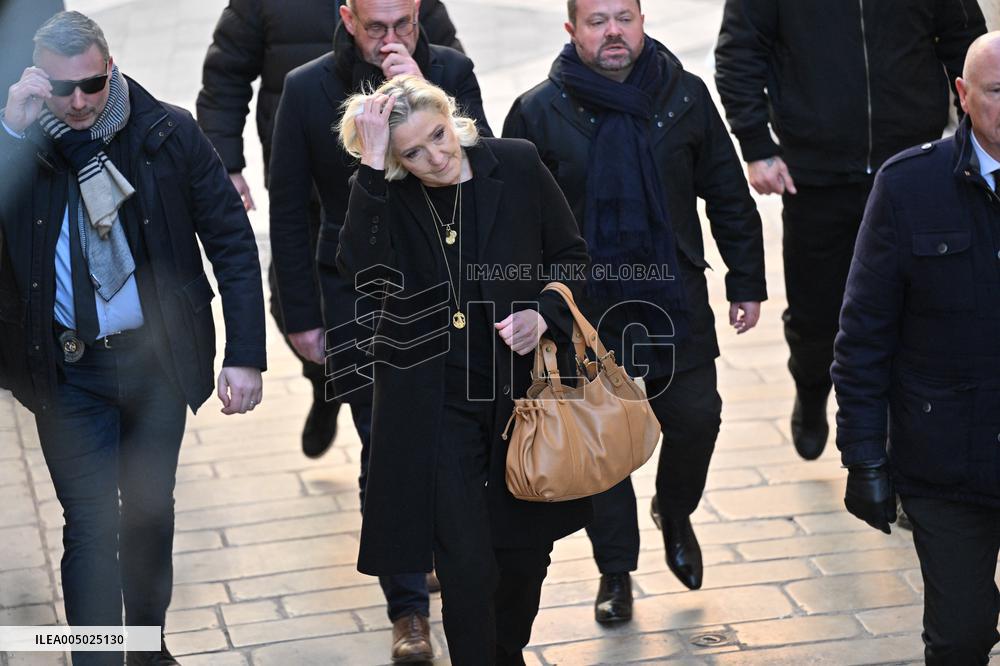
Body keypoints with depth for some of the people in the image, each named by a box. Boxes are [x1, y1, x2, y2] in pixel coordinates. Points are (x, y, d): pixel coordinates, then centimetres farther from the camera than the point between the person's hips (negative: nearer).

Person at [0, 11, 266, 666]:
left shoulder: (168, 134, -9)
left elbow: (233, 244, -4)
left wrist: (245, 356, -8)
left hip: (156, 360, 2)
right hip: (68, 367, -1)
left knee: (150, 511, 18)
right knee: (92, 525, -4)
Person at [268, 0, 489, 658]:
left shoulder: (450, 72, -6)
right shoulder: (308, 89, -7)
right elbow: (289, 212, -1)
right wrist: (301, 315, -2)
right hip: (358, 298, -1)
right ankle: (408, 607, 8)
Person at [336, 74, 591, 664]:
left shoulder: (518, 166, -8)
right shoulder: (386, 196, -9)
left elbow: (572, 257, 4)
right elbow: (363, 268, -29)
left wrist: (544, 313, -14)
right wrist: (373, 166, -32)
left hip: (523, 385, 2)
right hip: (437, 402, -2)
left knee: (527, 550, 17)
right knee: (466, 565, -6)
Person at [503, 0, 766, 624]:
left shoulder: (685, 96, 1)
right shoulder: (539, 113, -4)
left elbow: (728, 196, 7)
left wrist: (747, 281, 7)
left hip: (676, 299, 1)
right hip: (585, 310, -1)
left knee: (696, 418, 1)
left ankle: (675, 513, 32)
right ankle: (616, 569, 23)